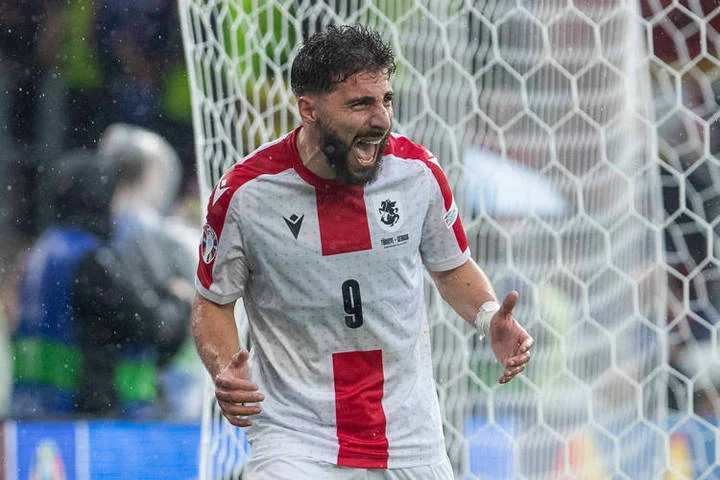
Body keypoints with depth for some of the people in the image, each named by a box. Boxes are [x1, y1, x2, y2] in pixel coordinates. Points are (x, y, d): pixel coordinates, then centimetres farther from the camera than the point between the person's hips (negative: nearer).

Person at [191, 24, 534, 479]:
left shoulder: (419, 171, -4)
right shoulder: (244, 193, -11)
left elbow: (452, 267, 13)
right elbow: (213, 302, 2)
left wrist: (490, 318, -6)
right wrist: (224, 371, -16)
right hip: (295, 436, -3)